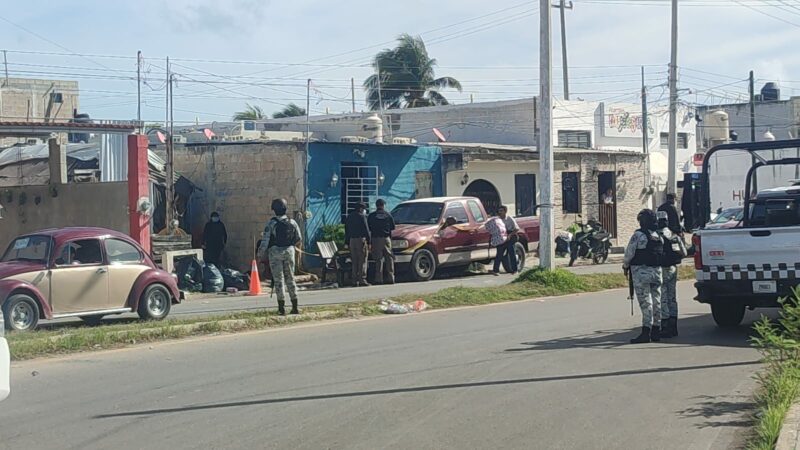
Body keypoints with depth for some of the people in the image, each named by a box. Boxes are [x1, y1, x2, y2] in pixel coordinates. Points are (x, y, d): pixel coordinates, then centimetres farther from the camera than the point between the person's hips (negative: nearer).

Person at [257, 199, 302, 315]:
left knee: (278, 279, -1)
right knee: (290, 279, 11)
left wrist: (260, 253, -1)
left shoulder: (271, 223, -10)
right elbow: (298, 238, 12)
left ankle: (282, 308, -5)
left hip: (275, 252, -4)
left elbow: (265, 240, -11)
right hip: (289, 251, 4)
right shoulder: (292, 222, 3)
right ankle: (295, 307, 10)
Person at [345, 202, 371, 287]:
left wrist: (347, 243, 20)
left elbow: (346, 231, 17)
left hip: (352, 240, 6)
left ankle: (355, 281, 5)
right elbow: (366, 230, -10)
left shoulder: (349, 217, 15)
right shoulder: (361, 216, -6)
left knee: (354, 262, 8)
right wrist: (368, 242, -7)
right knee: (362, 261, -5)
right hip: (361, 239, -6)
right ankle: (362, 280, -10)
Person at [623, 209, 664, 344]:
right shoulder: (659, 236, 9)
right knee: (656, 301, 11)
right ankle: (656, 331, 16)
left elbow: (629, 253, -8)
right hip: (657, 271, 6)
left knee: (645, 302, -7)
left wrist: (625, 265, 9)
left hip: (641, 271, -6)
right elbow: (663, 253, 12)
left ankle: (646, 332, -11)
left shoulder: (638, 235, -11)